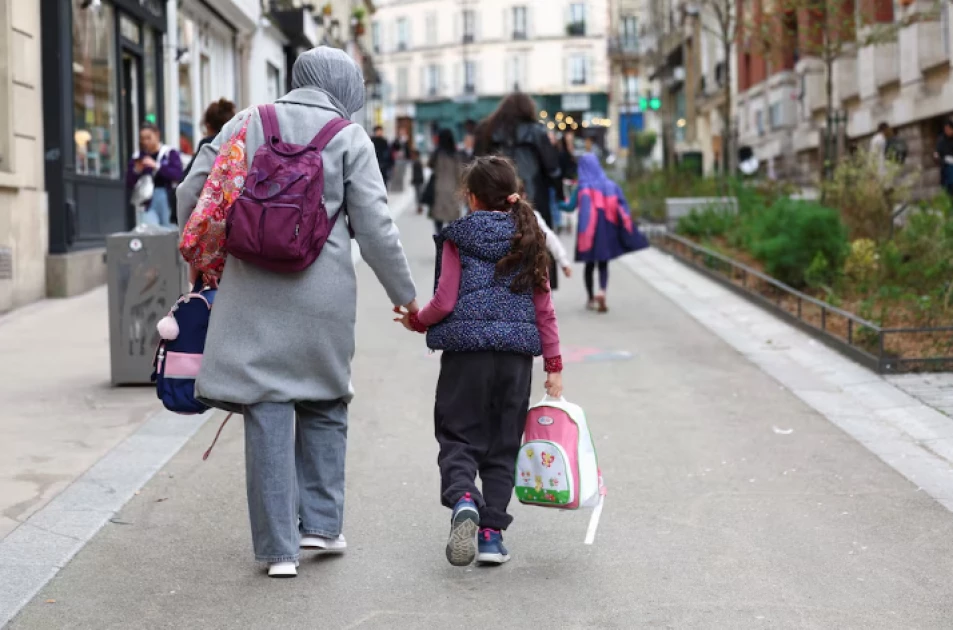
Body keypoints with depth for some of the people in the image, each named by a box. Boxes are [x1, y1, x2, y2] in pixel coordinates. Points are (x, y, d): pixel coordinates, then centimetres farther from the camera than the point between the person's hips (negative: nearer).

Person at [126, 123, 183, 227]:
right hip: (147, 203, 1)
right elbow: (129, 185, 11)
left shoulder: (171, 153, 5)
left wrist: (156, 166, -16)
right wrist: (136, 171, -7)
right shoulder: (137, 157, 12)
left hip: (169, 200, -1)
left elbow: (178, 175, -10)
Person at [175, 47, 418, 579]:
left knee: (268, 414, 4)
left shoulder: (248, 123, 6)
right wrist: (406, 297, 8)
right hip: (322, 291, -1)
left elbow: (193, 195, 7)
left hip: (253, 290, 1)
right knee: (324, 404, 19)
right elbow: (376, 230, -3)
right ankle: (320, 523, 19)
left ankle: (279, 547, 7)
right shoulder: (350, 138, 0)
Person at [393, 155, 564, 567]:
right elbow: (543, 307, 6)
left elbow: (445, 301, -6)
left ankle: (462, 500, -22)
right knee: (503, 444, 11)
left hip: (466, 348, -2)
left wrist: (416, 321, 14)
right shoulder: (530, 239, 7)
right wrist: (554, 364, 10)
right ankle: (492, 531, 7)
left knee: (459, 436, 5)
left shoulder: (457, 238, -1)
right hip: (517, 352, 3)